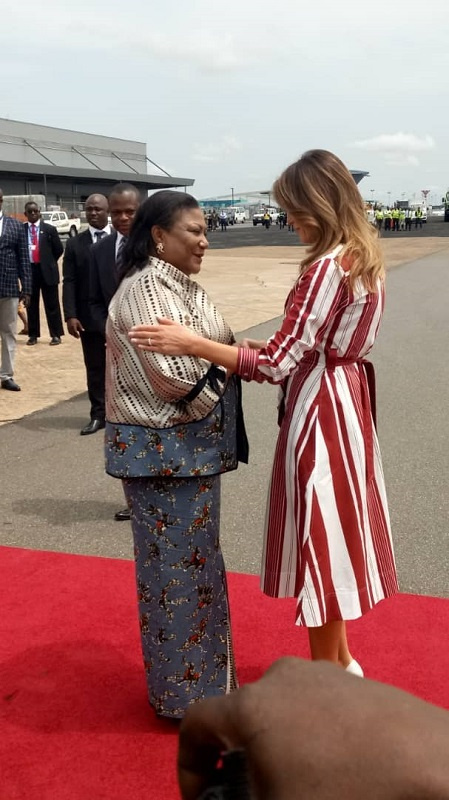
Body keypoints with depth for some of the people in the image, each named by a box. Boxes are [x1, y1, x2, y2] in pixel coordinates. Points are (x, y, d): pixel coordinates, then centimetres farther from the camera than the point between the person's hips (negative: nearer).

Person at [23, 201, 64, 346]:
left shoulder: (49, 229, 0)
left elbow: (59, 249, 5)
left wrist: (49, 263, 6)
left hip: (46, 271, -1)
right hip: (29, 270, 1)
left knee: (52, 304, 3)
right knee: (31, 305, 8)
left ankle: (56, 334, 10)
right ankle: (33, 335, 17)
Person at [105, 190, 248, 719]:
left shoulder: (180, 284, 12)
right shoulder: (145, 290, -18)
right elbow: (175, 376, -24)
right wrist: (220, 372, -7)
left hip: (190, 446, 10)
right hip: (162, 450, -10)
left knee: (194, 560, 19)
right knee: (175, 566, 2)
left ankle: (199, 675, 36)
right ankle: (183, 693, 19)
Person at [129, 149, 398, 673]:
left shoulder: (326, 268, -23)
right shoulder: (363, 257, 7)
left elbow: (277, 364, -25)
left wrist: (191, 344, -23)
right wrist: (278, 350, 6)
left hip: (320, 410, -10)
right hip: (345, 400, 10)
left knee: (322, 537, 4)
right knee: (334, 530, 19)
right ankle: (341, 661, 35)